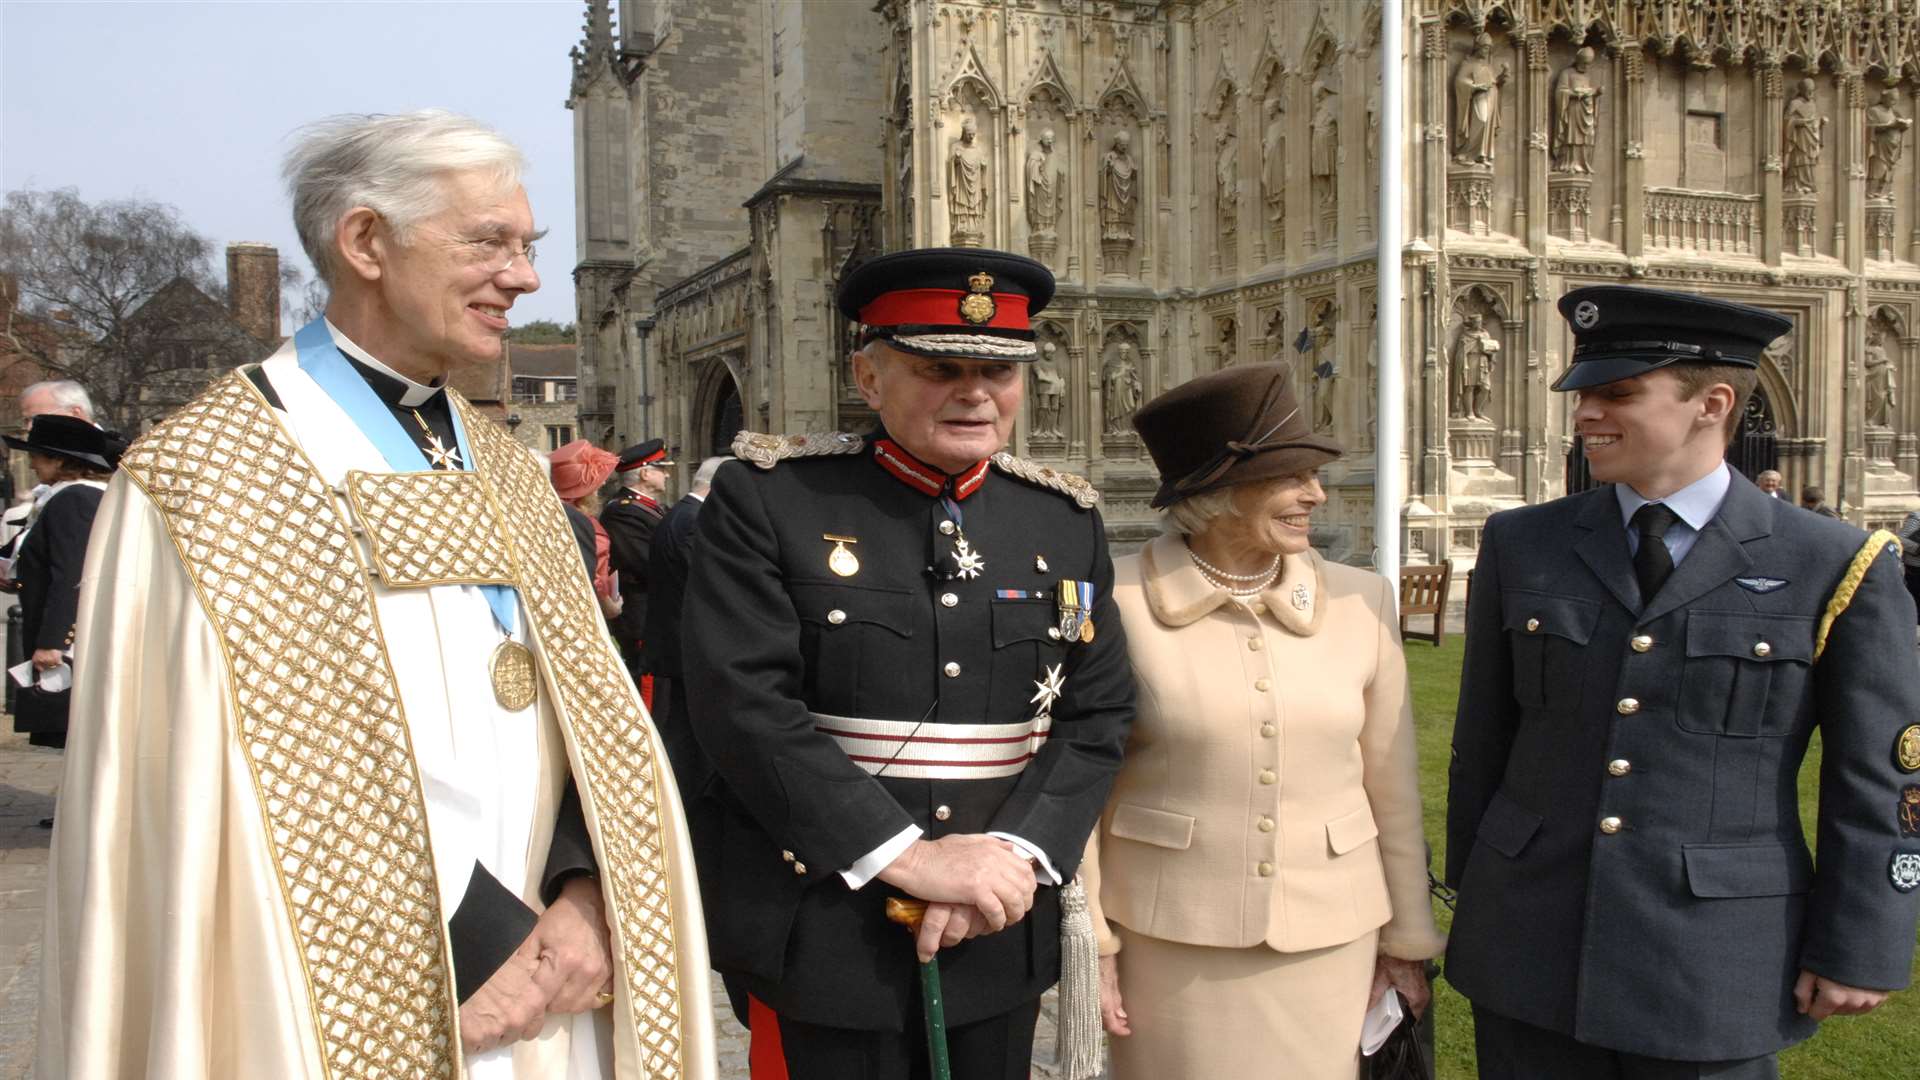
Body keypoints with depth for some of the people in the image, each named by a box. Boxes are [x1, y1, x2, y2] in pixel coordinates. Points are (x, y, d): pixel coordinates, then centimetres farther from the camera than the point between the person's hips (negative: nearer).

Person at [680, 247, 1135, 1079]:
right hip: (823, 940, -3)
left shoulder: (1066, 521, 5)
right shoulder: (765, 499, -7)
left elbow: (1097, 715, 3)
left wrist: (1016, 855, -13)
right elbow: (742, 704, -15)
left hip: (1001, 939, 4)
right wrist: (907, 855, -20)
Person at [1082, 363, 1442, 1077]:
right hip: (1170, 939, -2)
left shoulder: (1361, 601, -1)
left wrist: (1408, 937, 10)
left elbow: (1392, 788, 5)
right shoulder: (1118, 602, -10)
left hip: (1328, 938, 3)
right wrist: (1089, 939, -5)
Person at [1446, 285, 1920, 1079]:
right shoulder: (1521, 546, 2)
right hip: (1530, 945, 2)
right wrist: (1472, 899, 11)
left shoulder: (1833, 568, -5)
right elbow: (1483, 741, 7)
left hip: (1715, 965, -2)